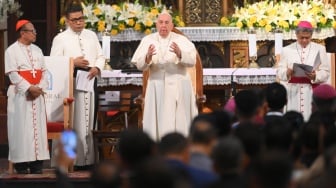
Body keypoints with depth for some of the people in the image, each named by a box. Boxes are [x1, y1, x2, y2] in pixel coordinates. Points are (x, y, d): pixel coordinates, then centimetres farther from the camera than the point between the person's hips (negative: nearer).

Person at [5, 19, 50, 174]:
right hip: (20, 95, -6)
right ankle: (21, 164, -2)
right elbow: (13, 74, -13)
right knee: (21, 128, -5)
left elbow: (44, 71, 10)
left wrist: (40, 88, -7)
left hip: (37, 94, 6)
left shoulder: (37, 50, 13)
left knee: (38, 127, 3)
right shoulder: (12, 51, -6)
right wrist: (29, 88, -20)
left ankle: (37, 163, 6)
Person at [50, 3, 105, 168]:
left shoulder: (91, 36, 14)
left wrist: (97, 68, -6)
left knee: (89, 122, 5)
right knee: (75, 123, -6)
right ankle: (76, 160, -3)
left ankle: (89, 158, 9)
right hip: (71, 85, -4)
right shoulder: (60, 39, 0)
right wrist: (73, 63, -15)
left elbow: (100, 56, 14)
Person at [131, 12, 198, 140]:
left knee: (180, 122, -1)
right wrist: (148, 57, -26)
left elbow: (192, 61, -11)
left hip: (179, 87, -1)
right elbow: (140, 65, -4)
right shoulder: (148, 40, 3)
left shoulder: (181, 40, 1)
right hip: (157, 87, 1)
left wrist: (179, 53, -31)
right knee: (157, 123, -1)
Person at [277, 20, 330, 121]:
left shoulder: (320, 49, 8)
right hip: (294, 91, 0)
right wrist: (287, 73, -19)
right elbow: (280, 72, 4)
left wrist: (315, 76, -18)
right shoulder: (287, 50, 8)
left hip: (313, 91, 0)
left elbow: (326, 71, 3)